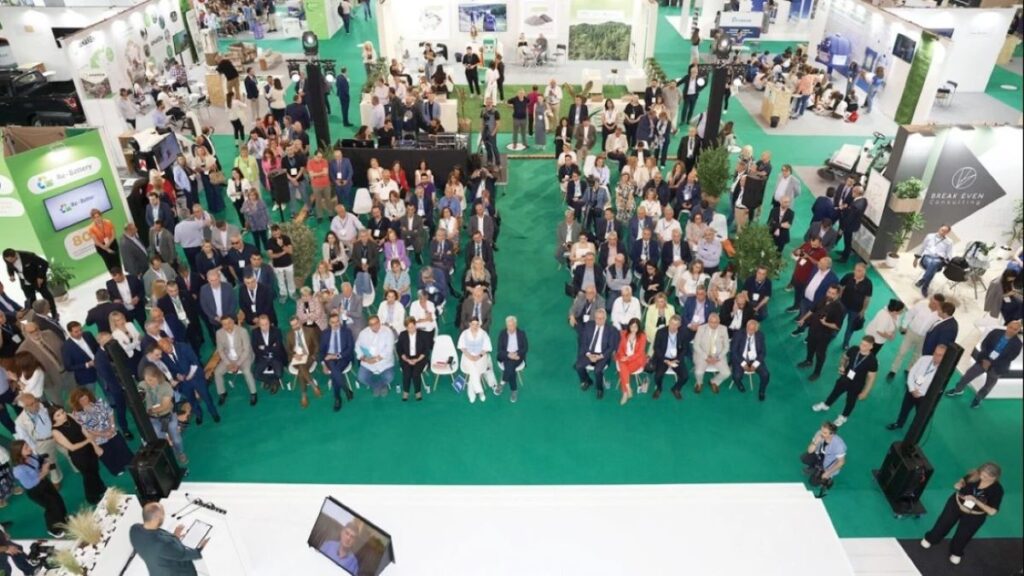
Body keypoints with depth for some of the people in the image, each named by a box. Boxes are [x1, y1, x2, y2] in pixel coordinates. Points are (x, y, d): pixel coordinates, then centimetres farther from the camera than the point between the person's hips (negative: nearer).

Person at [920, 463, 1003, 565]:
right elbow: (963, 480, -1)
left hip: (974, 517, -2)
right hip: (956, 504, 2)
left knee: (962, 536, 20)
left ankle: (956, 553, 51)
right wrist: (959, 484, -24)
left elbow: (992, 511, -27)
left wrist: (975, 500, -35)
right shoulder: (975, 475, -24)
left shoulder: (997, 490, -30)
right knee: (944, 523, 22)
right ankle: (930, 539, 50)